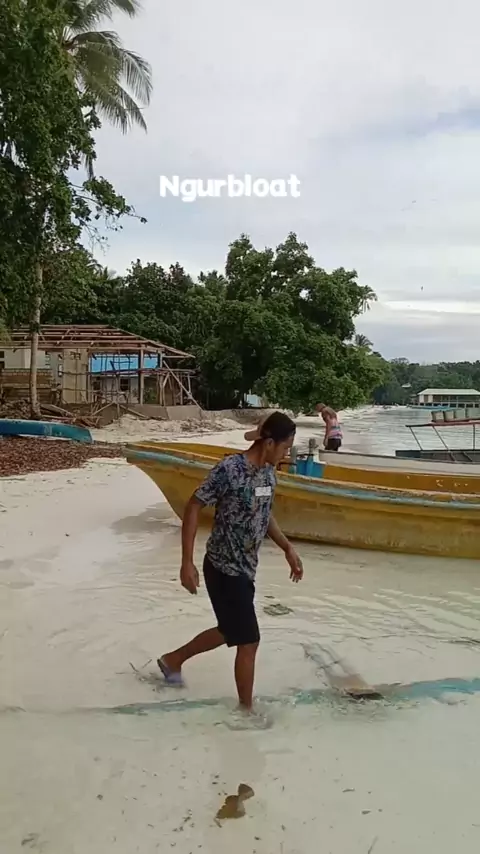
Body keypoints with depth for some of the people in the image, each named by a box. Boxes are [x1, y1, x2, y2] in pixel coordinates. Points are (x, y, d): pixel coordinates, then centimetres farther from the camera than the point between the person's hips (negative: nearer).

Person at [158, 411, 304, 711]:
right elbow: (194, 507, -18)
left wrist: (287, 547, 10)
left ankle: (173, 660, 43)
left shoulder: (269, 473, 3)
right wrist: (187, 562, -20)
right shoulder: (229, 469, -22)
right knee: (249, 641, 1)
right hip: (224, 568, -9)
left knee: (230, 632, 23)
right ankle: (247, 708, 21)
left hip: (244, 568, 9)